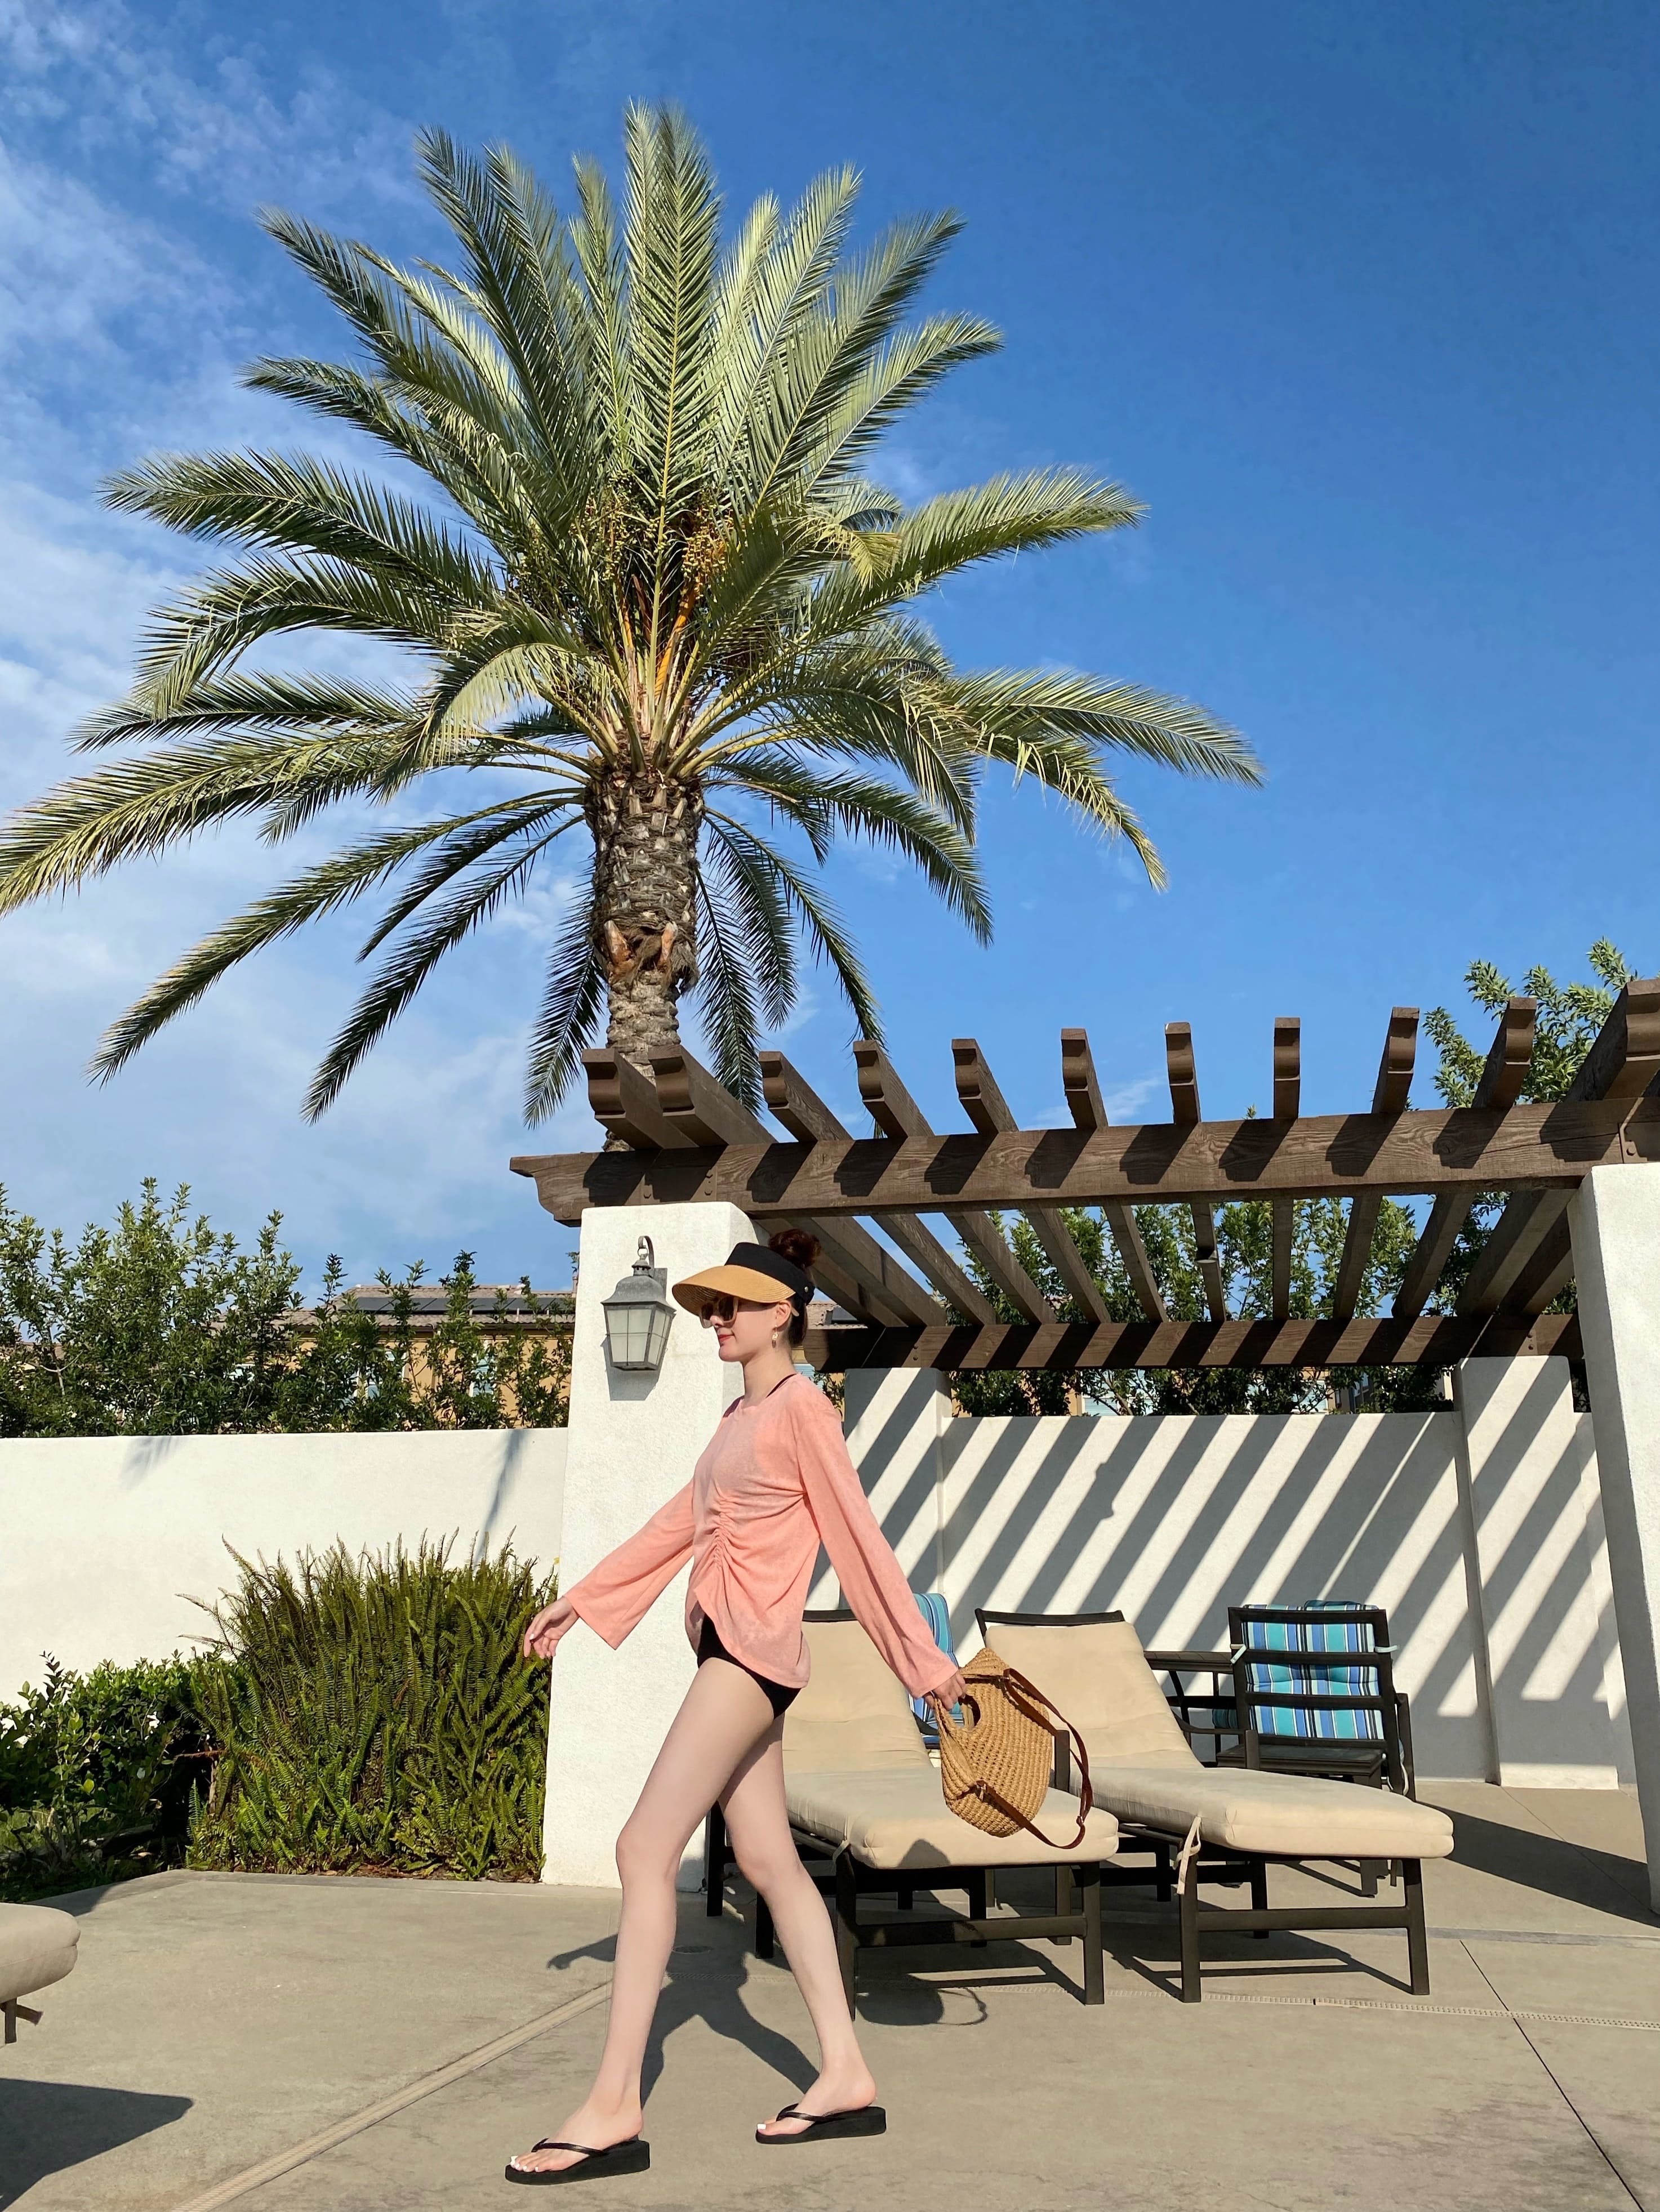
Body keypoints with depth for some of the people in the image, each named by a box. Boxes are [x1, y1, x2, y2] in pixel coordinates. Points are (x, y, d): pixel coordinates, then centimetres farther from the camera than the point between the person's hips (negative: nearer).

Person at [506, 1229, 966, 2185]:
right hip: (732, 1651, 9)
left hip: (753, 1650, -9)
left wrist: (924, 1660, -9)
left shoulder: (803, 1408, -10)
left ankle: (615, 2108, -3)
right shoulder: (742, 1413, 17)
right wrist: (579, 1600, 20)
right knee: (770, 1861, 11)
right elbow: (681, 1523, 20)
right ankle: (848, 2078, 19)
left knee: (646, 1850, -9)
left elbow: (858, 1536, -12)